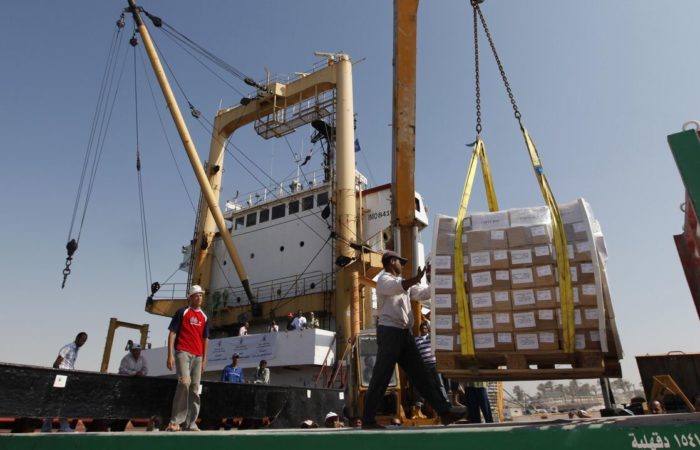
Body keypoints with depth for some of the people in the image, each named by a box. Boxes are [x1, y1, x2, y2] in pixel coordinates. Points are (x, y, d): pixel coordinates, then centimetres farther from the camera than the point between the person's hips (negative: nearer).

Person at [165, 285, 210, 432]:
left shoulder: (204, 317, 16)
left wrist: (204, 359, 11)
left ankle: (191, 424, 11)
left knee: (195, 388, 4)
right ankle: (175, 421, -11)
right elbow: (172, 333, -1)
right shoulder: (182, 312, 3)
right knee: (184, 382, -21)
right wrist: (170, 355, -8)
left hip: (198, 356, 5)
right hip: (183, 352, -5)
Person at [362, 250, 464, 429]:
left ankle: (444, 411, 8)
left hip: (405, 333, 8)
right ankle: (368, 419, 0)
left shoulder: (403, 283, 24)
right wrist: (416, 279, -42)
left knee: (420, 374, 6)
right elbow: (397, 287, -26)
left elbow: (422, 293, 20)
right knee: (381, 377, -6)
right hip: (389, 331, -8)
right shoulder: (384, 280, -3)